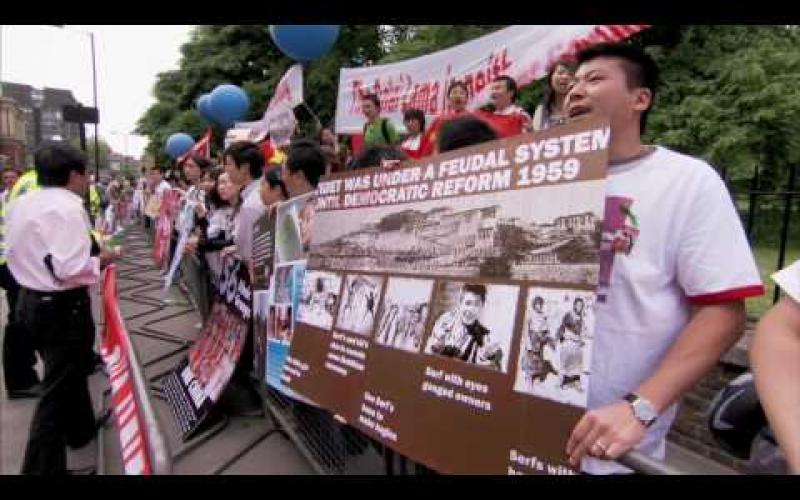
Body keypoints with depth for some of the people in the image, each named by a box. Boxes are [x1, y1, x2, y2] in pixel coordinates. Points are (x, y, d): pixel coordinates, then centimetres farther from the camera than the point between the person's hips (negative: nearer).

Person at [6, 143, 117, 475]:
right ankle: (42, 468, 11)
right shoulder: (66, 207, -21)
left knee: (67, 372, 25)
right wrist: (100, 260, -11)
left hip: (30, 299, 10)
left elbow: (25, 254, 16)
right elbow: (68, 268, -29)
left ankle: (80, 430, 44)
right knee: (59, 386, 2)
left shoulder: (21, 203, 7)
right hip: (61, 306, -9)